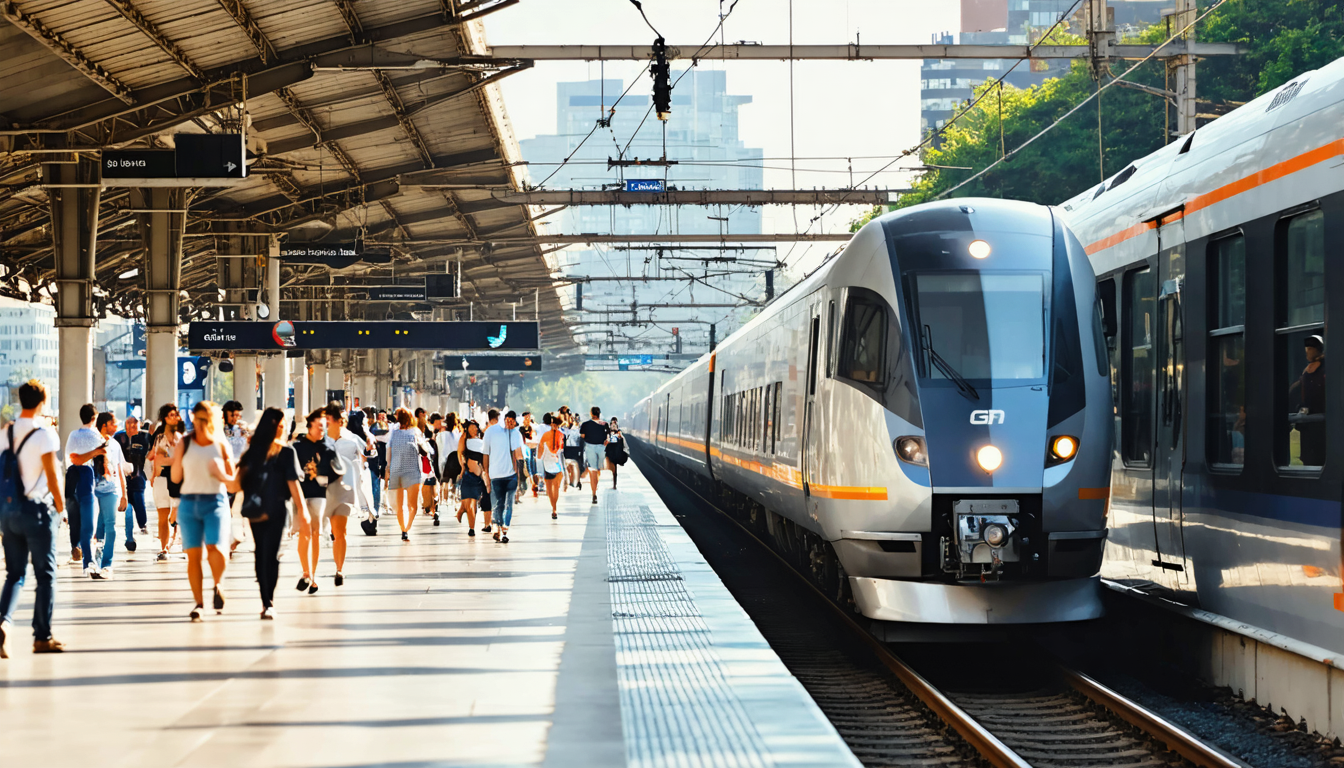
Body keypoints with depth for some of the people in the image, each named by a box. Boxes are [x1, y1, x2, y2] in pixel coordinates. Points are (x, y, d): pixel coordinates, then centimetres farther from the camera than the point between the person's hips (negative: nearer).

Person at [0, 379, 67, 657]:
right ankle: (42, 637, 8)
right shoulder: (44, 434, -11)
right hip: (37, 509, -5)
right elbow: (52, 477, -13)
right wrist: (60, 508, -1)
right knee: (45, 574, 5)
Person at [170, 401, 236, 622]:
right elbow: (175, 478, 5)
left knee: (214, 547, -19)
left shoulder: (220, 445, 4)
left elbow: (232, 480, 8)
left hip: (215, 502, -1)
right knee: (193, 554, 0)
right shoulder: (185, 443, 5)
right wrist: (178, 454, -9)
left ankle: (218, 585, 9)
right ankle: (198, 602, 10)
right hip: (189, 502, 1)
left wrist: (220, 474, -13)